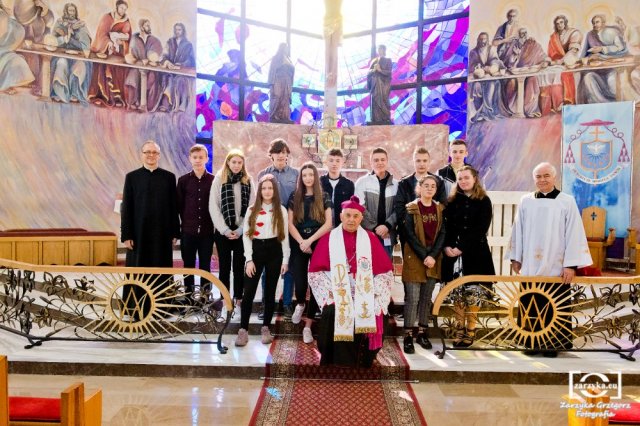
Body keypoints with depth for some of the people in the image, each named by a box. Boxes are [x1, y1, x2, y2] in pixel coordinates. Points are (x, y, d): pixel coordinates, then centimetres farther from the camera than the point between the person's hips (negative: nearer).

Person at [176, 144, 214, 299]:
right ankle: (188, 296, 19)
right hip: (188, 231, 1)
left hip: (207, 231, -1)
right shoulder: (183, 180, 2)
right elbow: (179, 205, 4)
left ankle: (205, 295, 18)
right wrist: (187, 222, 2)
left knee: (205, 266, 8)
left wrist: (213, 223, -2)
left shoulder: (213, 180, 0)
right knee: (188, 266, 9)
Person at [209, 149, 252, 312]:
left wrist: (241, 229, -8)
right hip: (223, 231, -1)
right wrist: (224, 229, -10)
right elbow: (213, 206, -3)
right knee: (224, 267, 5)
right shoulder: (219, 179, 1)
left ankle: (239, 299, 15)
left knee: (240, 267, 5)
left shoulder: (248, 180, 4)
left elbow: (251, 207, 1)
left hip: (241, 231, 1)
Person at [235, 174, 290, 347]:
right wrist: (249, 259, -7)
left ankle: (266, 328, 19)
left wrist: (285, 260, 0)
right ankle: (243, 329, 2)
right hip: (256, 251, 0)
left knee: (270, 291, 7)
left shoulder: (281, 210, 5)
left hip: (274, 252, 0)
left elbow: (284, 236, 5)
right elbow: (246, 235, 0)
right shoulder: (252, 210, 4)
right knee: (249, 291, -5)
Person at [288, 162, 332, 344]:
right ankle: (300, 304, 30)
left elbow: (328, 224, -5)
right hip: (298, 245, 1)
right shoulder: (294, 197, 6)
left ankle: (308, 326, 10)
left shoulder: (324, 197, 2)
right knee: (300, 282, -7)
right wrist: (301, 242, -12)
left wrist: (310, 240, -13)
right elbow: (290, 223, 2)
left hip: (318, 245, -1)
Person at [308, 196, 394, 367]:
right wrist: (330, 291, -6)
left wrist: (374, 294, -2)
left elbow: (385, 271, 8)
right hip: (337, 301, -1)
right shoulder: (328, 239, 4)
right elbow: (315, 271, 4)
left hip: (366, 302, 1)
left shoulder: (370, 239, 8)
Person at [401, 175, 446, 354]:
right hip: (414, 258, -4)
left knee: (427, 297, 9)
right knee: (412, 298, -5)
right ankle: (408, 335, 1)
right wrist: (424, 256, -14)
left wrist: (433, 256, -10)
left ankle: (422, 332, 18)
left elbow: (442, 234, 3)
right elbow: (410, 235, -8)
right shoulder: (411, 208, -2)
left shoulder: (440, 209, 8)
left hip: (434, 258, 4)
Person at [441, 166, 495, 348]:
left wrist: (462, 247, -14)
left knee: (473, 292, -2)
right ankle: (459, 330, 12)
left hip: (475, 253, -3)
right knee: (457, 293, 4)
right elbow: (447, 226, 6)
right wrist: (447, 246, -10)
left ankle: (470, 331, 8)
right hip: (454, 253, 3)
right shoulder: (453, 201, 11)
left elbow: (481, 229, -7)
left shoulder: (483, 201, 1)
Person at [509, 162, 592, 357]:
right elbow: (518, 231, 10)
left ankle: (553, 343, 18)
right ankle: (532, 342, 20)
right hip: (530, 266, 2)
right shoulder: (526, 201, 6)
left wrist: (571, 264, -9)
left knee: (554, 308, 4)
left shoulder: (567, 201, -1)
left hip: (556, 267, -2)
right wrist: (515, 258, 9)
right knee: (531, 307, 8)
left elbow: (574, 234, -4)